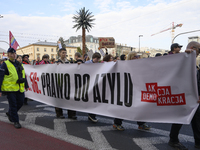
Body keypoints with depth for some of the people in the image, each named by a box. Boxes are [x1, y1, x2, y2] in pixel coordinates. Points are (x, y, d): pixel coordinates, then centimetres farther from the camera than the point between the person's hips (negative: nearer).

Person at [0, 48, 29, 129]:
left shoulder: (19, 64, 13)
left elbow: (23, 75, 19)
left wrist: (26, 85, 19)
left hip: (19, 88, 6)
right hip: (10, 88, -6)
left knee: (20, 102, 11)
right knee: (13, 104, 1)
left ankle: (10, 113, 36)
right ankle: (15, 121, 14)